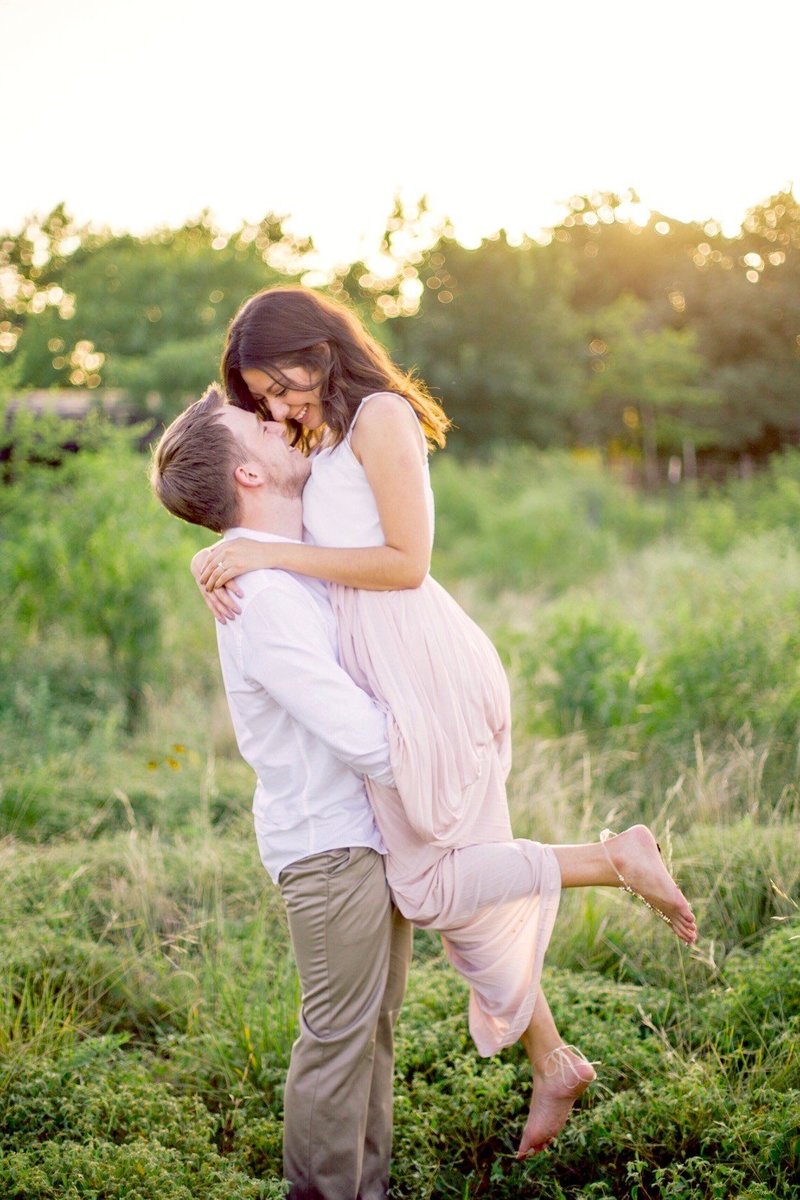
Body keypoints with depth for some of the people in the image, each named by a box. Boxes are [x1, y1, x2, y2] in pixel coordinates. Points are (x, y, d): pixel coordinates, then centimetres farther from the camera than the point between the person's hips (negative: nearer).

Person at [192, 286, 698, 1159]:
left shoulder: (381, 415, -8)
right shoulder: (325, 441, 20)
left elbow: (405, 562, -16)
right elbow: (252, 522, 21)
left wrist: (273, 555, -17)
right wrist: (221, 558, -1)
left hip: (419, 668, -9)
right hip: (385, 671, 9)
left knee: (429, 884, -4)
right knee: (464, 883, 13)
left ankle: (618, 858, 4)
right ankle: (550, 1064, 24)